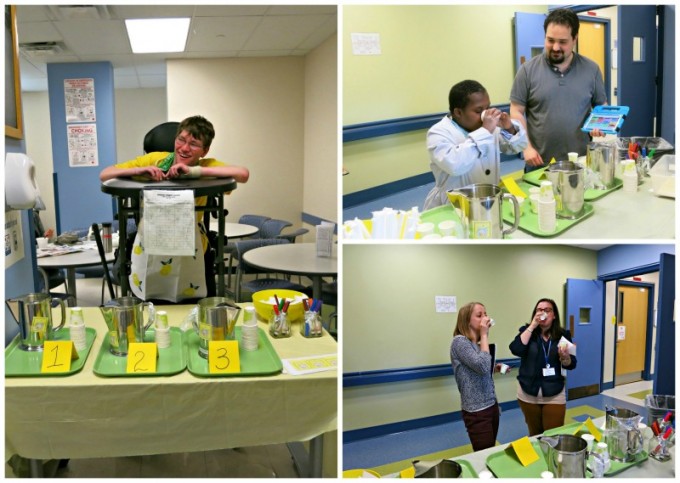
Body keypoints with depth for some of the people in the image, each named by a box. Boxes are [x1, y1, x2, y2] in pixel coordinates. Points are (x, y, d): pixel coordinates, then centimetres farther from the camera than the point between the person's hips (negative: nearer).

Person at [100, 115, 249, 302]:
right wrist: (139, 171, -23)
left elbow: (243, 174, -28)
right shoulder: (155, 159, -5)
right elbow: (104, 175, -5)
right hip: (149, 250, 1)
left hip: (189, 254, -1)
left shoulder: (207, 166, -9)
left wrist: (194, 171, -29)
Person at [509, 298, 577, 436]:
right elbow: (516, 350, -20)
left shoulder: (563, 335, 0)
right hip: (528, 393, 0)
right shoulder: (527, 331, -1)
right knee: (534, 434, 14)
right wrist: (532, 326, -19)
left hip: (554, 395, 0)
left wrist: (564, 356, -23)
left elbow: (571, 365, 0)